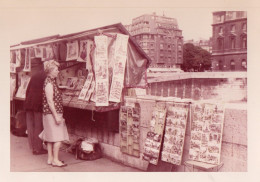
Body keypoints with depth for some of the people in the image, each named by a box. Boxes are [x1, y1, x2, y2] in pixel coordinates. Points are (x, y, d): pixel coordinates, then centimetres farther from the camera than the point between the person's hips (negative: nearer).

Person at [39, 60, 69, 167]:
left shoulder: (51, 82, 14)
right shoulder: (49, 83, -16)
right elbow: (50, 101, -20)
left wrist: (57, 115, 21)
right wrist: (56, 116, -21)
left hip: (52, 114, 10)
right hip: (52, 114, -10)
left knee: (50, 138, 13)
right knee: (58, 138, -5)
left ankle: (50, 159, 21)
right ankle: (55, 160, 2)